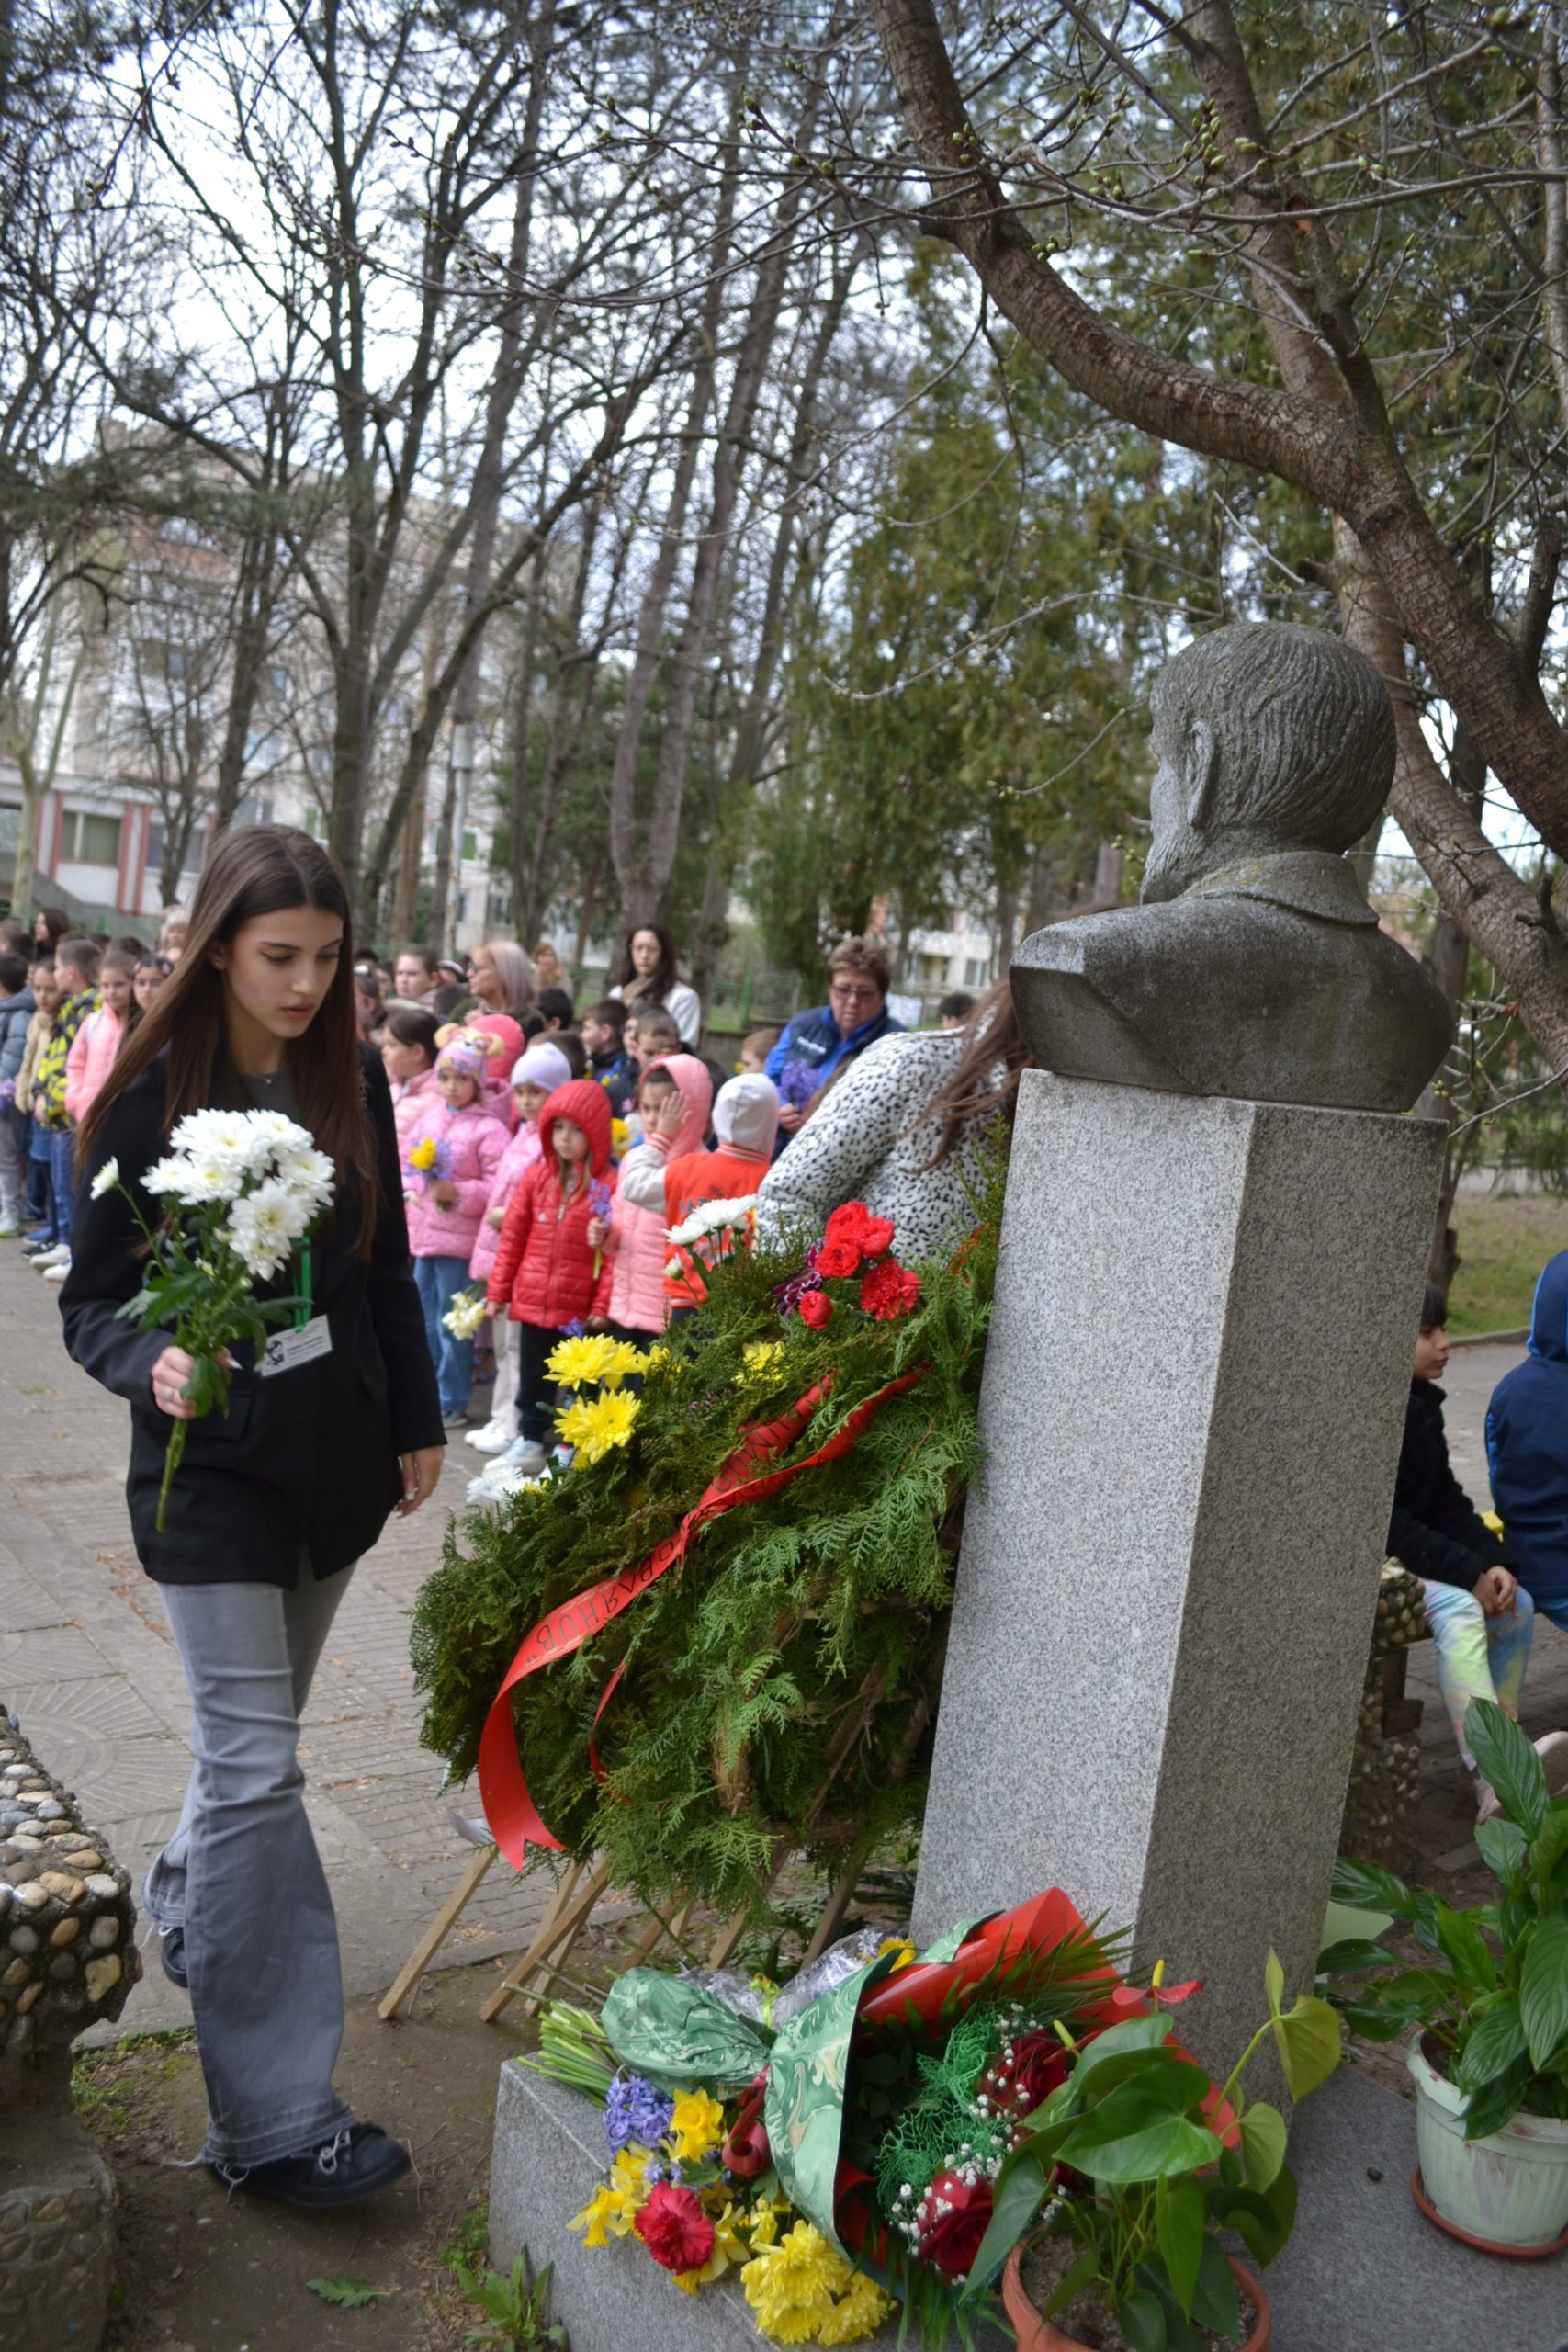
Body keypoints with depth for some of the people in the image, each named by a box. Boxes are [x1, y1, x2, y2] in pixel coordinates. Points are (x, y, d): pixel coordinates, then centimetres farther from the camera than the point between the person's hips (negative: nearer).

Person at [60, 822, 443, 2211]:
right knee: (257, 1765, -6)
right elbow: (92, 1304, -6)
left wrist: (417, 1423, 12)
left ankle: (188, 1897, 49)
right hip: (212, 1471, -5)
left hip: (334, 1458, 5)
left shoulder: (352, 1081, 2)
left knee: (260, 1733, 19)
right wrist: (156, 1363, -27)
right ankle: (274, 2119, 1)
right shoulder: (152, 1097, -11)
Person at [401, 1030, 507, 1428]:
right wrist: (411, 1191, 2)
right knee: (424, 1319, 16)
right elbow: (408, 1158, 17)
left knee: (451, 1324, -1)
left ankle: (452, 1404, 10)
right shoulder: (430, 1115, 10)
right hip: (423, 1232, 7)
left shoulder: (487, 1128, -11)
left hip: (459, 1238, -7)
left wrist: (458, 1193, -22)